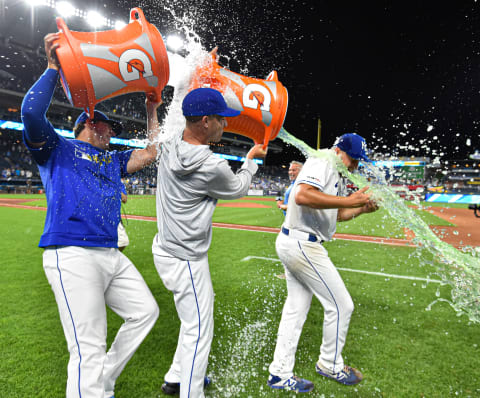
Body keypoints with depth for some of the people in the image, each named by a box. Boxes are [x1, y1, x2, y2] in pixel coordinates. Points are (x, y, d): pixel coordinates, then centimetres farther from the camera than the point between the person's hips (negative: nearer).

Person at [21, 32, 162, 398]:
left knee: (145, 312, 11)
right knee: (89, 349, -9)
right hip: (72, 255, -8)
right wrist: (54, 68, -5)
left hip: (111, 255, 8)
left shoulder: (112, 160, 26)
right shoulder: (57, 147, 9)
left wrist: (152, 113, 25)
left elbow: (150, 154, 22)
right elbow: (31, 113, -10)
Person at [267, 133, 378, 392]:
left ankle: (280, 374, 25)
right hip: (302, 244, -11)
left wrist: (361, 208, 7)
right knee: (340, 305, 3)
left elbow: (335, 214, 23)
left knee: (296, 308, 15)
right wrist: (347, 201, -28)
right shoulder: (322, 162, -13)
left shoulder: (337, 176, 18)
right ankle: (330, 365, 25)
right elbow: (302, 196, -30)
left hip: (291, 244, 11)